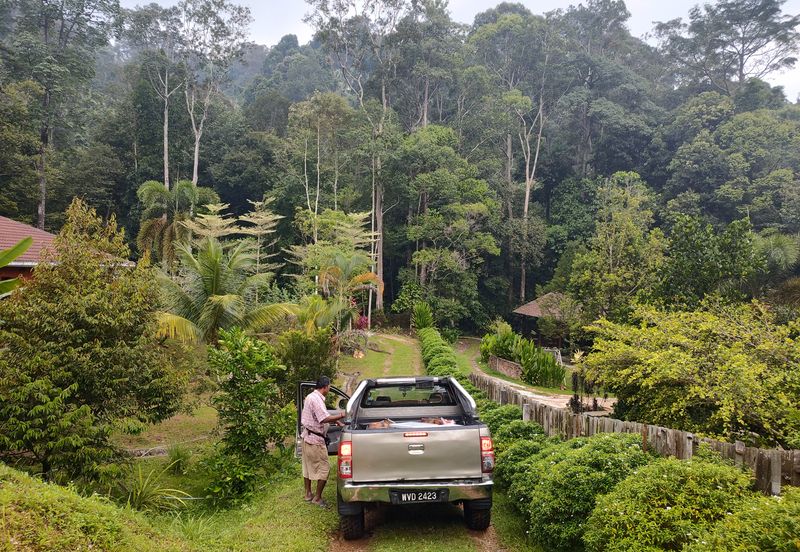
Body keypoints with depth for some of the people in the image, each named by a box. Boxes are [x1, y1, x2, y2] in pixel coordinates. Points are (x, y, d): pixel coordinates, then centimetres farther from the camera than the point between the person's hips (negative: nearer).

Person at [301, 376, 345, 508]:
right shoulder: (316, 399, -22)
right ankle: (317, 498, 5)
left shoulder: (311, 397, 11)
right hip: (315, 440, -10)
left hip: (307, 437, 11)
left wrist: (336, 420, 14)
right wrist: (341, 415, -20)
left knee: (308, 467, 19)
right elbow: (325, 419, -31)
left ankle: (308, 494, 30)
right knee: (324, 469, -1)